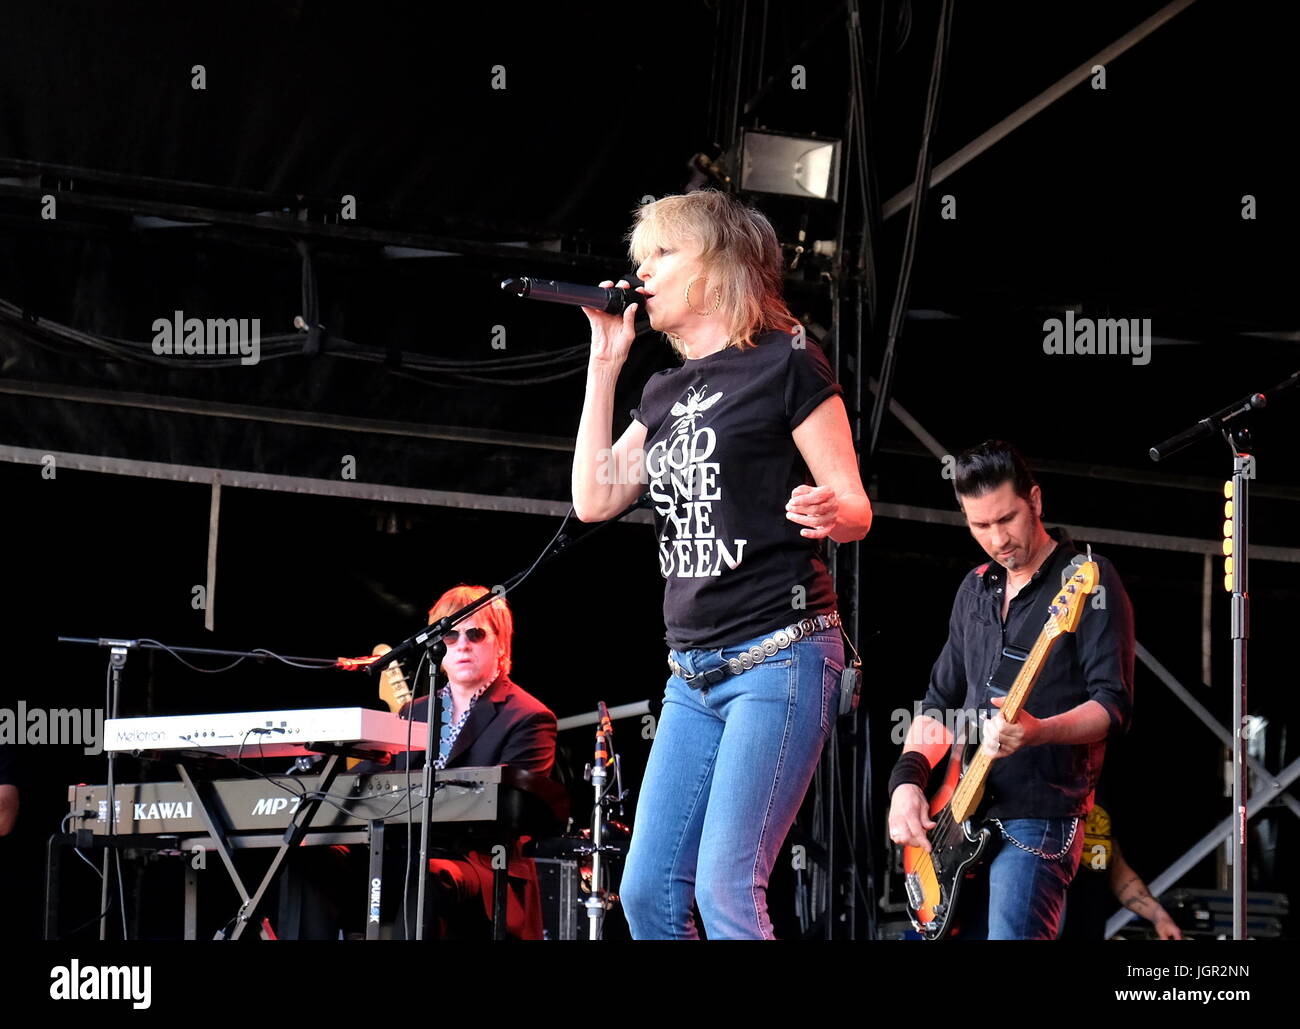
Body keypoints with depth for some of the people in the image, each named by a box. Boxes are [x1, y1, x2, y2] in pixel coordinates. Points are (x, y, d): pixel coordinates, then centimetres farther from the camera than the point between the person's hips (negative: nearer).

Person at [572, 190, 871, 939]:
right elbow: (595, 500, 7)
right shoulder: (666, 392, 16)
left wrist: (824, 513, -32)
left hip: (781, 659, -8)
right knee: (648, 892, 6)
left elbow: (857, 510, -7)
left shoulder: (786, 363, -5)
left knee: (725, 887, -16)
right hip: (695, 673, 8)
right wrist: (605, 364, 8)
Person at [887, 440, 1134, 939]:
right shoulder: (975, 590, 17)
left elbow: (1115, 705, -11)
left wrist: (1039, 733, -29)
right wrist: (907, 780, 4)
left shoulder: (1088, 580, -5)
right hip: (965, 818, 7)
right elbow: (940, 700, 21)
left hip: (1042, 813, -7)